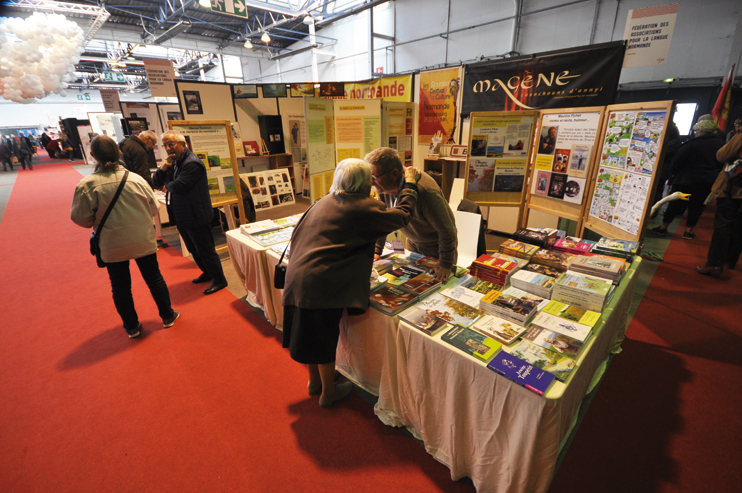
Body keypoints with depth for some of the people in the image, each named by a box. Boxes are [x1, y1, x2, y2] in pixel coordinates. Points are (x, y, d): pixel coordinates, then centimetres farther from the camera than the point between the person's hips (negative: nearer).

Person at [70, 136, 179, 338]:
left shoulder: (86, 185, -14)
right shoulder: (136, 178, -9)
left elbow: (80, 218, -7)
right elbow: (153, 208, 1)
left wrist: (99, 221, 14)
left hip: (113, 247, -1)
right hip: (144, 241, 1)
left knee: (120, 287, 15)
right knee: (154, 278, 16)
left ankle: (132, 327, 28)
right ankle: (167, 316, 29)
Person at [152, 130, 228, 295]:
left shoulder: (192, 163, -19)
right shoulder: (174, 162, 11)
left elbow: (177, 187, -25)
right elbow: (155, 183, 10)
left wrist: (167, 182, -3)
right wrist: (164, 167, -8)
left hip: (196, 217, -10)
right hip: (183, 217, 10)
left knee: (205, 250, 0)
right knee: (194, 250, 21)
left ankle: (219, 280, 13)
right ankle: (208, 273, 38)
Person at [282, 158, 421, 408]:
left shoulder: (326, 201, 14)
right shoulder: (362, 208, -10)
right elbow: (403, 215, -4)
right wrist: (410, 182, 11)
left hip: (297, 276, 8)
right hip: (320, 283, -8)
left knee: (309, 333, 23)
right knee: (325, 338, 10)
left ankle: (314, 381, 46)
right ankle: (328, 392, 33)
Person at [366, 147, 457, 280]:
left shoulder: (424, 191, -39)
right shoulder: (384, 186, -18)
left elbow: (447, 231, -29)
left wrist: (446, 265, -22)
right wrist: (376, 251, -3)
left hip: (437, 246, -5)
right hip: (413, 243, 6)